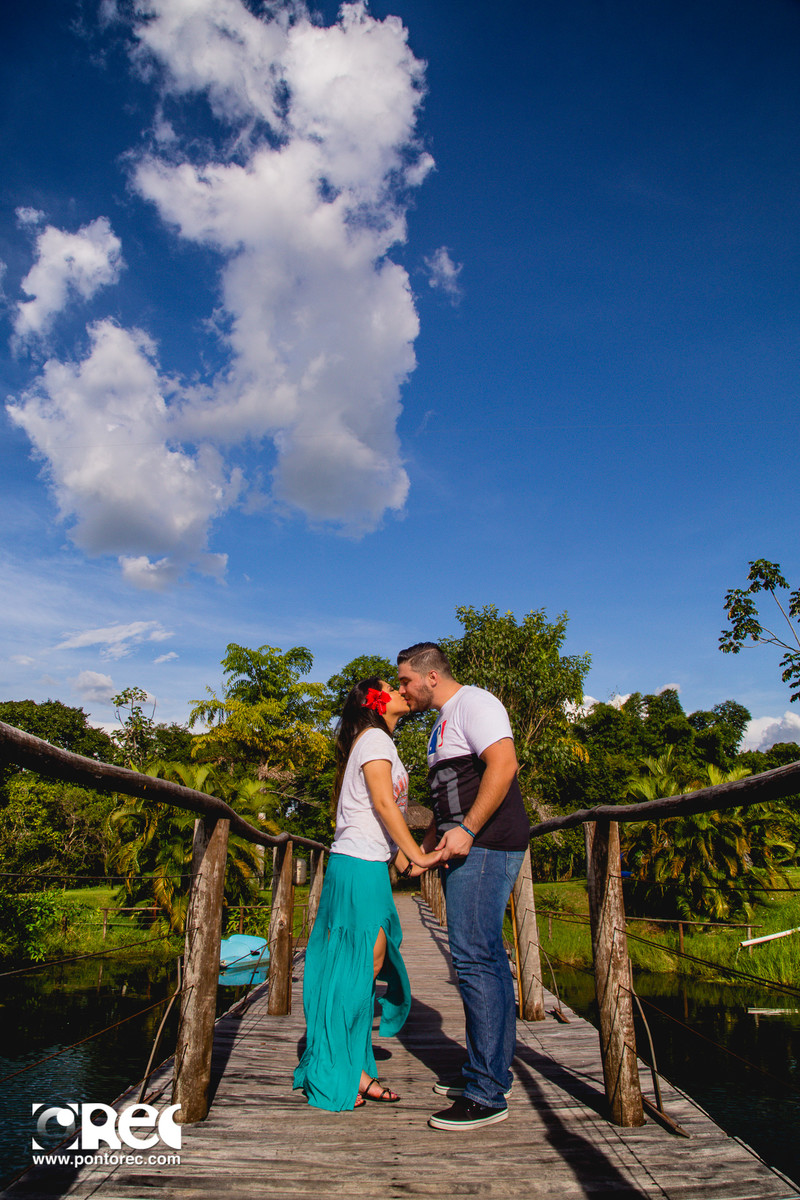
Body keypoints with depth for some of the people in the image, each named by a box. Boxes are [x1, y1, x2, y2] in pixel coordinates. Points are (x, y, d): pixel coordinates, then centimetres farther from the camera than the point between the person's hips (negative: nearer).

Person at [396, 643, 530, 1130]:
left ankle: (487, 1095, 0)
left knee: (474, 957, -9)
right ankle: (493, 1073, 24)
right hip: (468, 849, 10)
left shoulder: (473, 703, -9)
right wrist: (428, 843, 23)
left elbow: (504, 764, -22)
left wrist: (467, 830, -25)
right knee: (487, 958, 14)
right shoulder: (445, 721, 22)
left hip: (485, 846, -10)